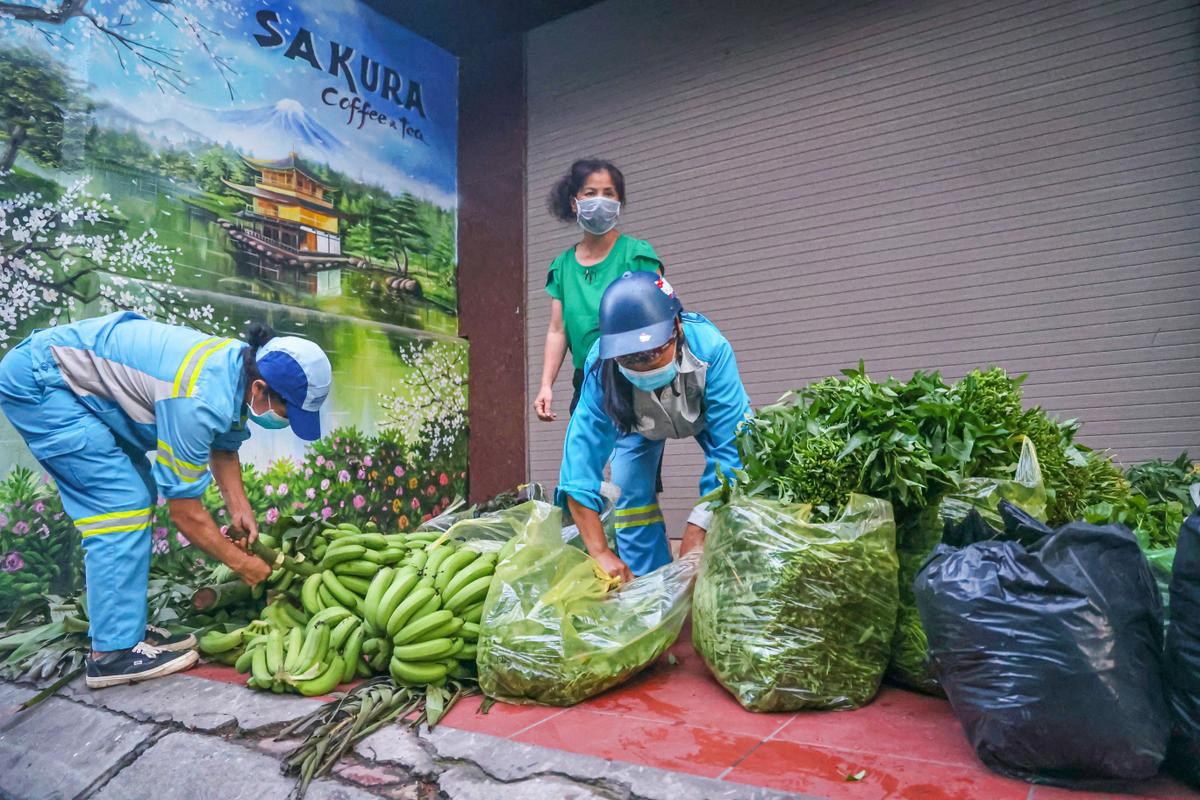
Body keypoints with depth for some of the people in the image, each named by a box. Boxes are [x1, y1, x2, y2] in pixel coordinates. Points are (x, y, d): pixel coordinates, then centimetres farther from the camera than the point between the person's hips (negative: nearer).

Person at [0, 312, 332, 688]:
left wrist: (240, 508, -3)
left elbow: (223, 448, 11)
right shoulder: (198, 400, -33)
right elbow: (184, 510, -22)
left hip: (71, 374, 10)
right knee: (122, 504, -14)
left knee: (137, 495, 7)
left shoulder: (242, 366, -7)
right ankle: (113, 651, -8)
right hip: (36, 381, -9)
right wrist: (241, 562, -11)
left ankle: (128, 627, 13)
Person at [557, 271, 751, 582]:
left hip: (705, 414, -1)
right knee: (632, 491, -13)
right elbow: (582, 451, -39)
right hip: (636, 422, 1)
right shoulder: (601, 366, -39)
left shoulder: (711, 349, -44)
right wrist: (600, 552, -44)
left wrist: (696, 531, -48)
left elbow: (730, 446, -42)